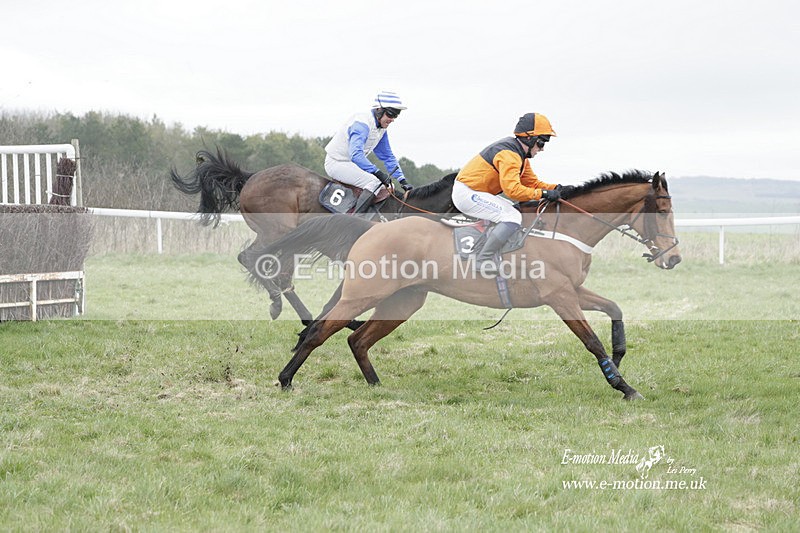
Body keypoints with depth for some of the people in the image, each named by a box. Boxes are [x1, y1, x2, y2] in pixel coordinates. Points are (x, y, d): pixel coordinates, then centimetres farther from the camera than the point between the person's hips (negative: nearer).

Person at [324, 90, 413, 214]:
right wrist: (378, 173, -40)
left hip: (351, 164, 10)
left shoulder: (381, 129, 6)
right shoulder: (362, 124, -24)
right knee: (374, 182, -28)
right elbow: (356, 154, -36)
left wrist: (402, 180, 4)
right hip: (336, 163, -10)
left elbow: (388, 157, 14)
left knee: (388, 185, 7)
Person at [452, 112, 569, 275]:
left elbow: (531, 181, 15)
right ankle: (484, 259, -12)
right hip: (467, 194, -11)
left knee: (511, 212, 20)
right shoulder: (509, 154, -21)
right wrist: (542, 194, -29)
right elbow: (512, 189, -31)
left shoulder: (519, 153, 12)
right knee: (513, 218, -17)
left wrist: (553, 188, -1)